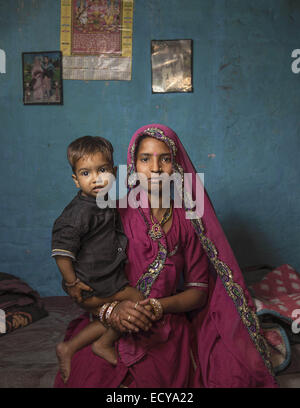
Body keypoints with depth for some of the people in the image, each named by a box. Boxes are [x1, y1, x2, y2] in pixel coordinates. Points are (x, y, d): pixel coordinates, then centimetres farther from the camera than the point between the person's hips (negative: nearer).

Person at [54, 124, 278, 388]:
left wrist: (157, 306, -13)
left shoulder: (187, 220, 4)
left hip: (168, 332, 1)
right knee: (86, 377, -24)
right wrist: (110, 309, -21)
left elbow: (199, 292, 4)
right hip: (112, 330, -1)